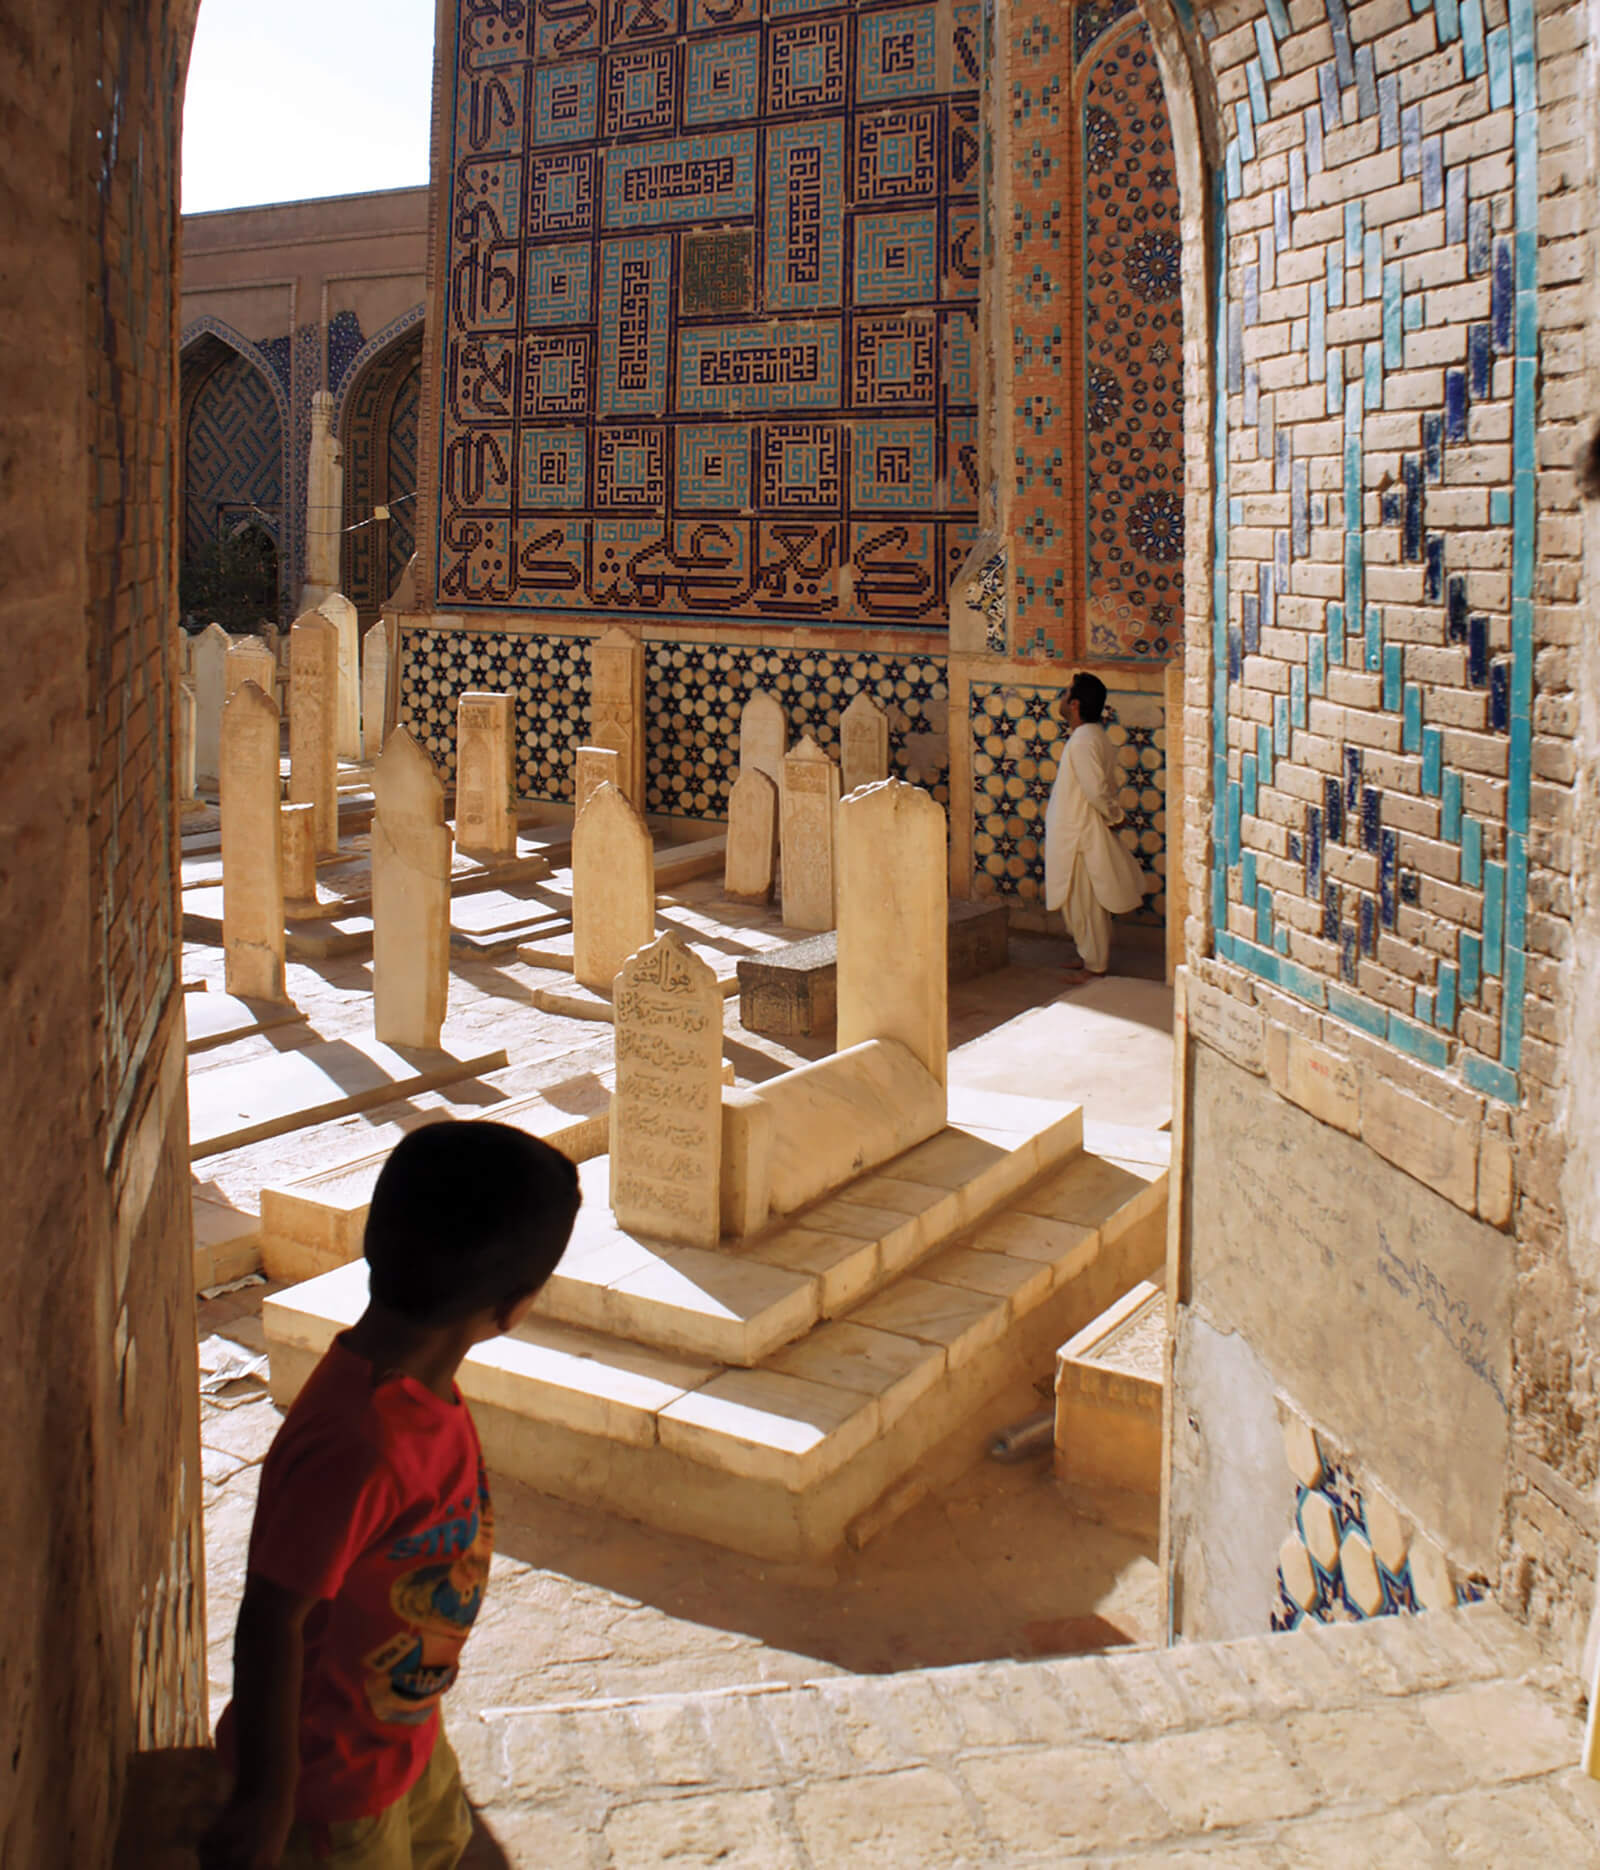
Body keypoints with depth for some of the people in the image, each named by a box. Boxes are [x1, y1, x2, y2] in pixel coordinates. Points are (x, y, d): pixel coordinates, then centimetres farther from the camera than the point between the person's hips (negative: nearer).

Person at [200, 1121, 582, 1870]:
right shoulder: (357, 1448, -39)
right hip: (332, 1763, -9)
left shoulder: (417, 1384, -10)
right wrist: (266, 1797, -20)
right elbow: (272, 1619, -30)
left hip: (401, 1723, 9)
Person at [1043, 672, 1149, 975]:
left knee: (1086, 905, 0)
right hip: (1083, 833, 10)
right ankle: (1093, 959, 28)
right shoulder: (1094, 736, 10)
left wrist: (1115, 815, -9)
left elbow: (1097, 791, -24)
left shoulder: (1082, 741, -21)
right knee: (1089, 905, 18)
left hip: (1080, 838, -10)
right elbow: (1105, 788, 15)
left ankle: (1094, 967, 8)